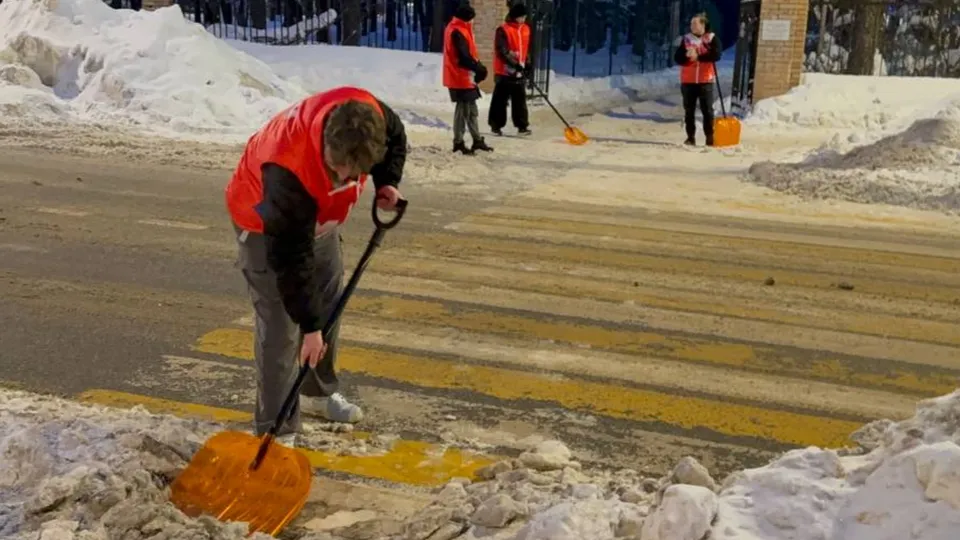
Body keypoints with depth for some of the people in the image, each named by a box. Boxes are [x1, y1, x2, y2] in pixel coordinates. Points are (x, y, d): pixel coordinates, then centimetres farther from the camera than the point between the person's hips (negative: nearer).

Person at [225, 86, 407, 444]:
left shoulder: (367, 115, -30)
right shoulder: (288, 170, -45)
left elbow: (396, 137, -2)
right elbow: (291, 258, -38)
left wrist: (387, 183, -17)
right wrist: (309, 325, -34)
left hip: (319, 214, 7)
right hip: (266, 220, -7)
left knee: (329, 304, 16)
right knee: (281, 323, -11)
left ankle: (319, 392, 37)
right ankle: (275, 431, -3)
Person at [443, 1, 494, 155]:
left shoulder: (458, 29, 14)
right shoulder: (457, 32, -19)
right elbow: (464, 57, -25)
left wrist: (477, 65, 5)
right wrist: (479, 68, -19)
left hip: (464, 76, 10)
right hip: (460, 77, -10)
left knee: (471, 109, 15)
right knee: (463, 109, -4)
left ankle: (477, 140, 23)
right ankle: (458, 142, 3)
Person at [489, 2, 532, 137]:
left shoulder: (525, 29, 11)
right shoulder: (503, 30, -13)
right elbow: (502, 51, -20)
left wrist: (528, 64, 9)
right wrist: (515, 64, -25)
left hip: (520, 71, 6)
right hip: (505, 71, -6)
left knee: (520, 99, 8)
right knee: (500, 100, 0)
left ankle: (522, 125, 12)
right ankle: (496, 125, 9)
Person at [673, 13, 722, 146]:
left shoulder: (712, 38, 1)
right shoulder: (686, 39, 8)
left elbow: (716, 55, -14)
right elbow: (677, 58, 2)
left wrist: (698, 56, -19)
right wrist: (687, 55, -19)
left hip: (706, 80, -2)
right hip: (688, 80, 3)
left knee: (707, 110, -2)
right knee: (689, 110, 4)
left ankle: (710, 137, 3)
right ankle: (690, 137, 10)